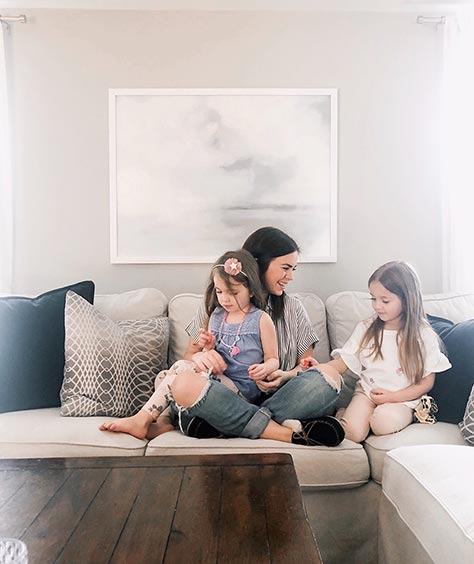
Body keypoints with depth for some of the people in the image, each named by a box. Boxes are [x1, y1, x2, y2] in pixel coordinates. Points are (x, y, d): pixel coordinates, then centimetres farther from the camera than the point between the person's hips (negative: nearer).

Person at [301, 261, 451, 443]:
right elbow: (341, 364, 3)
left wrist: (391, 396, -13)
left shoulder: (423, 336, -3)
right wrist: (319, 368, -19)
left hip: (402, 400, -1)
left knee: (384, 422, -34)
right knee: (352, 432, -27)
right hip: (366, 393, 1)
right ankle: (345, 415, 3)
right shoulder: (365, 329, 4)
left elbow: (426, 383, 0)